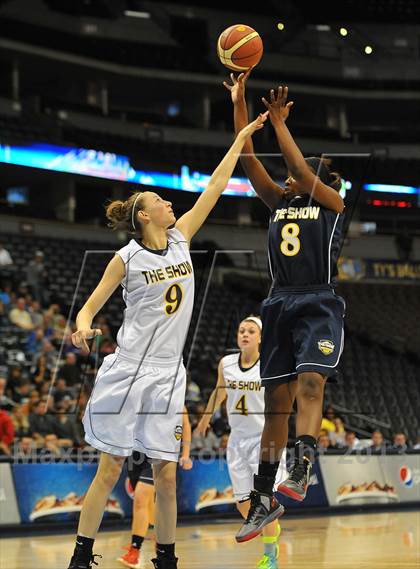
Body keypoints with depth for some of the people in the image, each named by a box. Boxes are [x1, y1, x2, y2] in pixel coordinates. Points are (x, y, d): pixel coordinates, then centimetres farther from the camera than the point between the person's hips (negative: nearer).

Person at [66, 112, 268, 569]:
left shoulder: (180, 239, 7)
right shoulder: (127, 258, -4)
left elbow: (215, 186, 10)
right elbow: (89, 308, -1)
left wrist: (241, 137, 11)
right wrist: (83, 328, -24)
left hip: (168, 373, 4)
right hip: (127, 371, -4)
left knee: (166, 475, 3)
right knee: (109, 471, -4)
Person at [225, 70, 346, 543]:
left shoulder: (331, 202, 4)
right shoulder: (278, 202, 16)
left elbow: (301, 170, -13)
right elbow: (248, 159, 8)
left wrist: (278, 122, -12)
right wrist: (239, 104, 2)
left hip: (319, 305, -5)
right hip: (280, 305, 5)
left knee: (309, 383, -26)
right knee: (276, 402, 5)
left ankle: (302, 467, -38)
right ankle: (264, 499, 8)